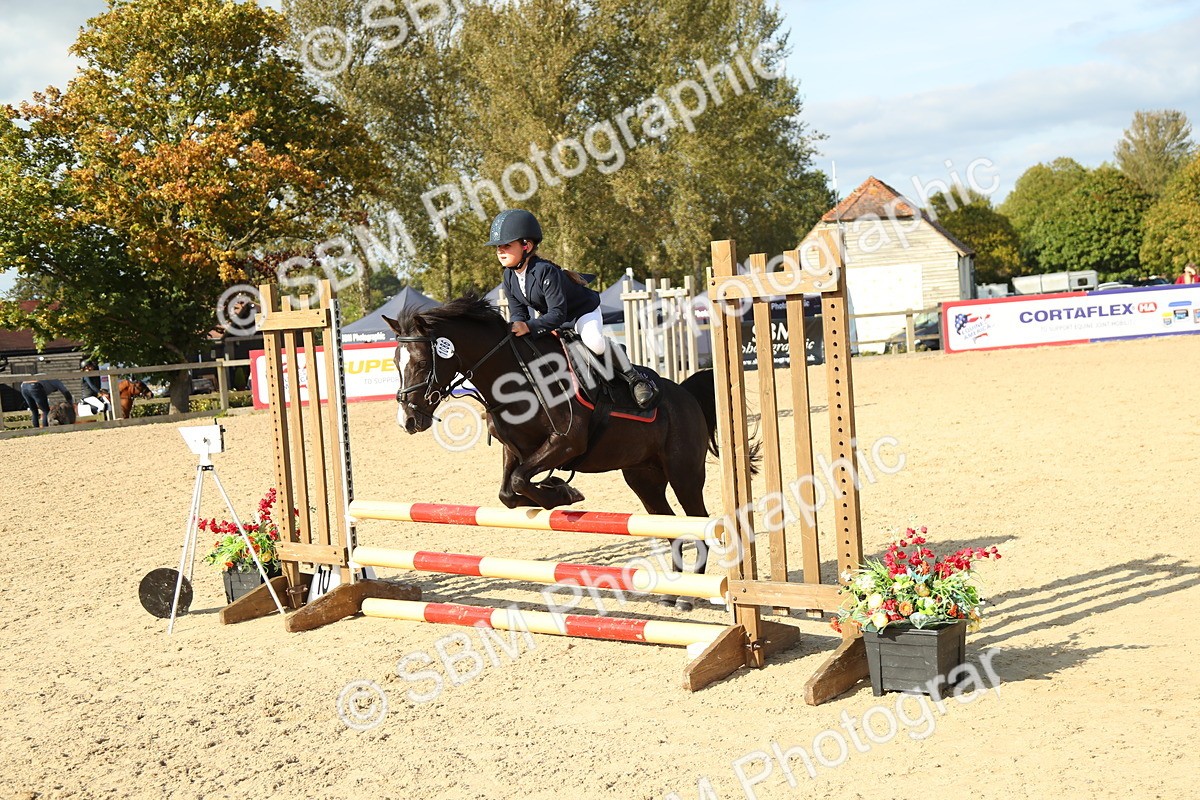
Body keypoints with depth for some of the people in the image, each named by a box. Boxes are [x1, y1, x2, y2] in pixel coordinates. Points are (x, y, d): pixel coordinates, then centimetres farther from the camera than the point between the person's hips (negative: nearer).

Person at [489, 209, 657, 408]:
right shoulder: (509, 276, -11)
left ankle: (635, 378, -15)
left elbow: (557, 313, -40)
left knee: (595, 343, -35)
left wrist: (530, 326, -52)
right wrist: (517, 327, -31)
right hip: (552, 319, 8)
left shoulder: (545, 271, -36)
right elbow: (518, 312, -8)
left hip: (583, 310, -8)